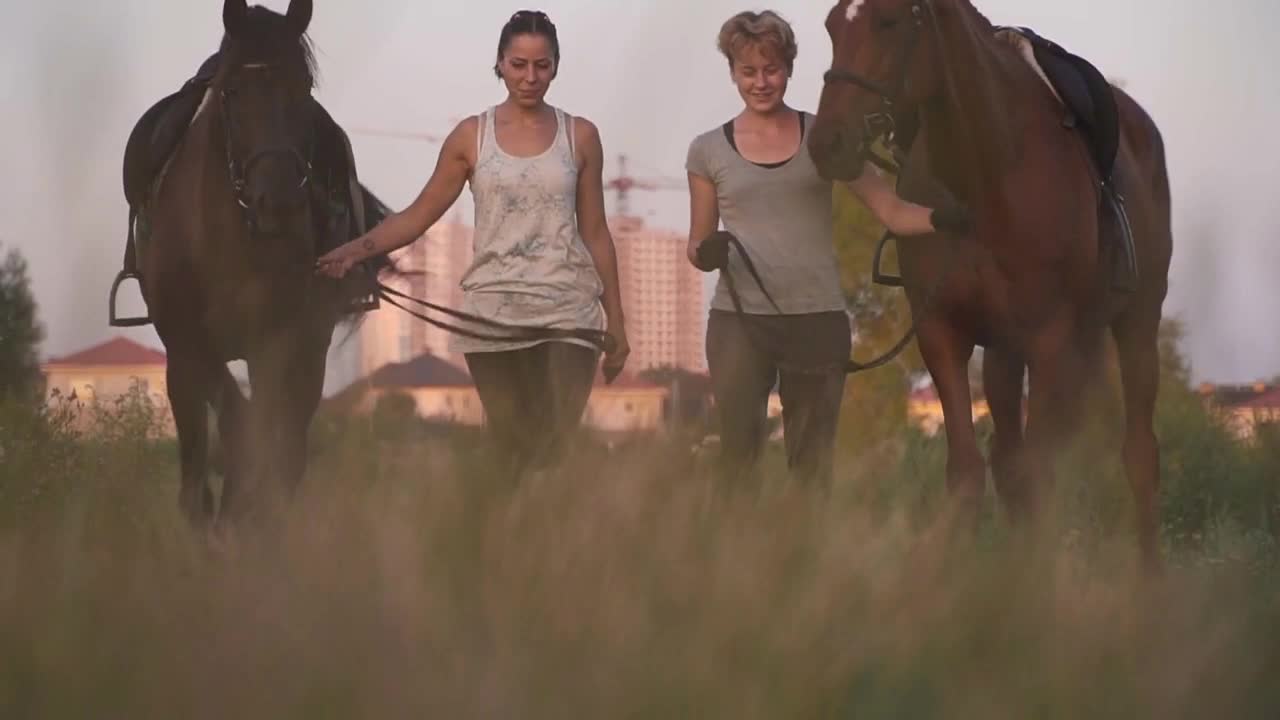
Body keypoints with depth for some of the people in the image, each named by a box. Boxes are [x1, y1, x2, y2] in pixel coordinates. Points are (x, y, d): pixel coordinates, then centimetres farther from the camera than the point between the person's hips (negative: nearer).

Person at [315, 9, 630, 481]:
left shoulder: (580, 137, 5)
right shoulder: (471, 137, 4)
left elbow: (594, 234, 9)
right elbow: (419, 215, 3)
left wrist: (616, 322, 8)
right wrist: (359, 248, -13)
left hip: (567, 314, 0)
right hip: (493, 314, 0)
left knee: (556, 452, -11)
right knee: (511, 453, 4)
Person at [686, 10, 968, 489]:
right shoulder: (709, 150, 6)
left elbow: (893, 213, 2)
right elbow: (697, 245, 12)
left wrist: (946, 218, -17)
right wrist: (707, 253, -11)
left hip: (818, 319, 0)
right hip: (739, 322, 0)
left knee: (813, 468, 3)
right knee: (738, 459, -3)